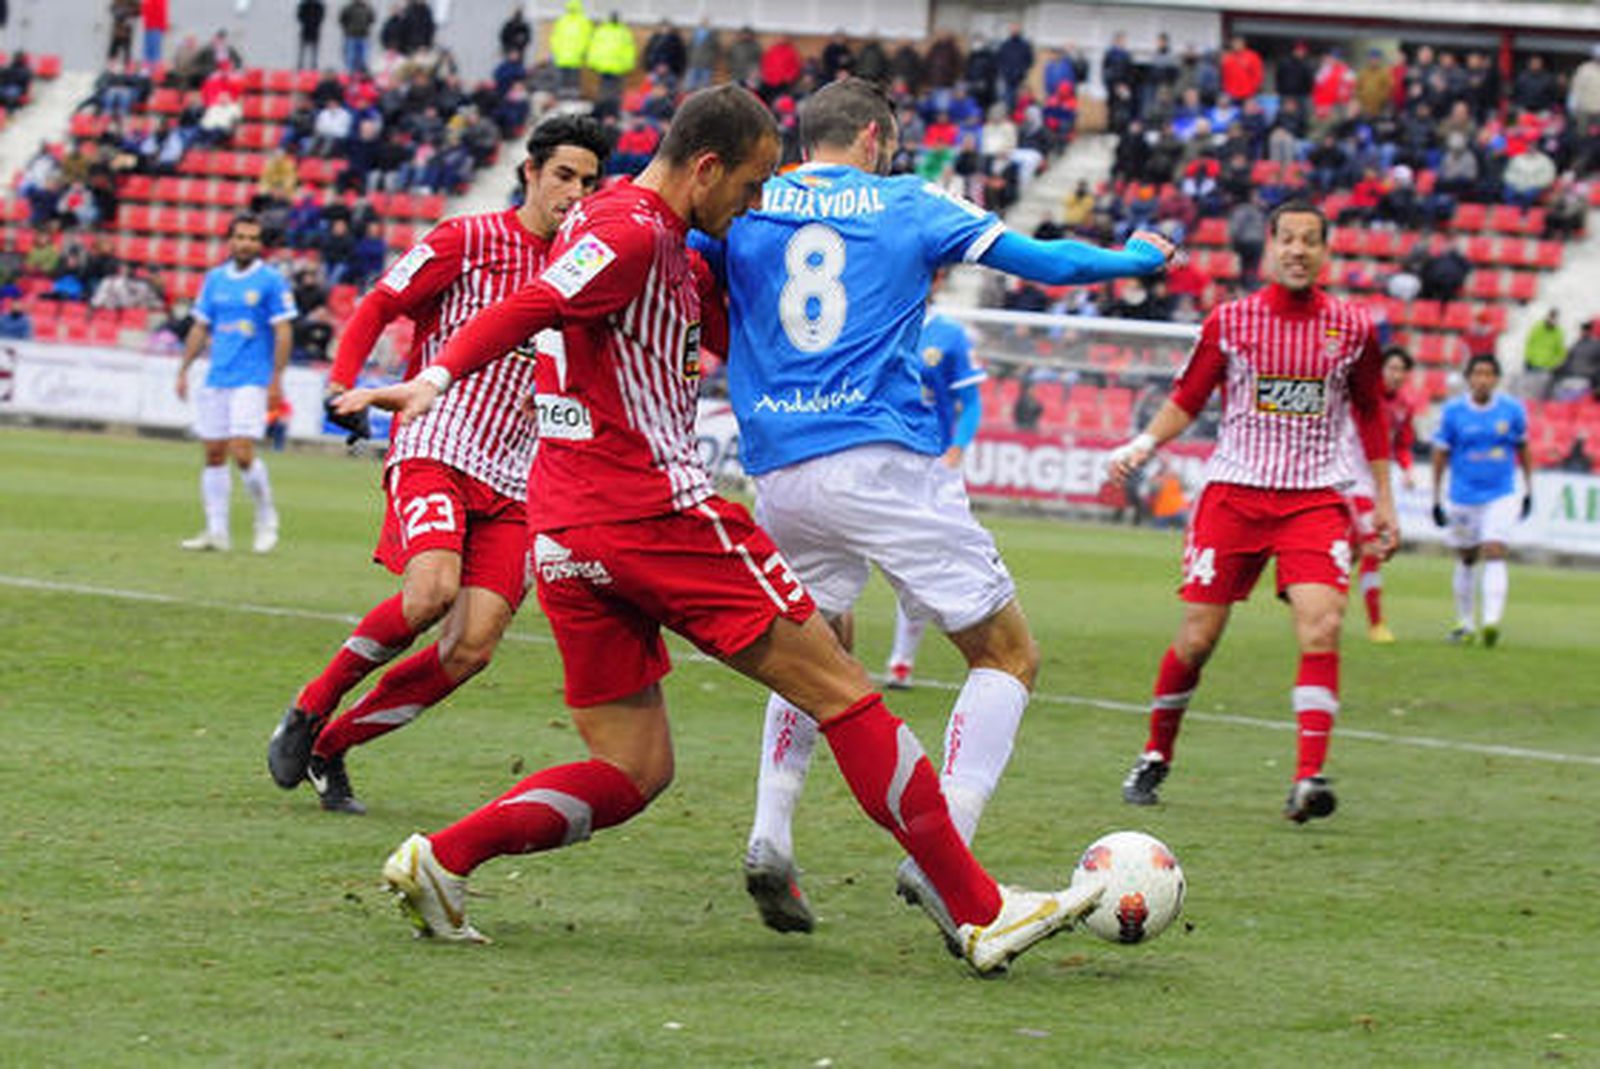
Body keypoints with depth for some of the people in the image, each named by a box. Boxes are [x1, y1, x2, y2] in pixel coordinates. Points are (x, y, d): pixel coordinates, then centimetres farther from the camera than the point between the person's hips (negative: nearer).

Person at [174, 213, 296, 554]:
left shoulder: (271, 281, -4)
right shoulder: (215, 279, 11)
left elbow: (283, 332, -6)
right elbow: (200, 328, 17)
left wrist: (276, 380, -12)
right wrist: (183, 370, 10)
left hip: (252, 382, -5)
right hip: (215, 381, 5)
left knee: (242, 453, -14)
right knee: (214, 455, 4)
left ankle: (266, 519, 6)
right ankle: (216, 531, 8)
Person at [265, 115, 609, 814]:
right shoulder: (468, 239, 0)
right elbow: (376, 309, 2)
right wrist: (342, 385, -12)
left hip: (512, 484, 5)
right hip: (434, 450, -5)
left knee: (472, 647, -10)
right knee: (432, 589, -30)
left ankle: (330, 747, 7)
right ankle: (308, 711, -7)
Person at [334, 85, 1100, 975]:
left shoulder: (671, 245, 20)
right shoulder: (630, 232, -10)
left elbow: (741, 336, 32)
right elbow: (529, 310, -25)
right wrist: (435, 380, -38)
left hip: (567, 535, 10)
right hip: (656, 510, -10)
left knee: (633, 773, 11)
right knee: (845, 693, -4)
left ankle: (441, 860, -5)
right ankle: (982, 911, -3)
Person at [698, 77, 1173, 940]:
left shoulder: (745, 207, 13)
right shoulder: (906, 205, 9)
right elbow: (1038, 260, 11)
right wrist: (1139, 258, 28)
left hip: (779, 472, 4)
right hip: (882, 462, -4)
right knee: (1007, 654, 4)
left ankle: (770, 838, 9)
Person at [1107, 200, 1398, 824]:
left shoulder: (1351, 327, 5)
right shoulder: (1231, 320, 2)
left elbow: (1370, 415, 16)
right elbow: (1187, 399, 9)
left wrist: (1384, 501, 15)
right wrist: (1144, 444, -8)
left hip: (1315, 497, 0)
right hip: (1234, 491, 0)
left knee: (1321, 627, -20)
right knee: (1197, 638, -2)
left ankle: (1309, 780, -22)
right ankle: (1155, 759, 20)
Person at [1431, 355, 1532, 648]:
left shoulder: (1512, 410, -2)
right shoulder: (1453, 412, -5)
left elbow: (1522, 448, 11)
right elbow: (1440, 454, 1)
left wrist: (1528, 490, 13)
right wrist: (1437, 499, 0)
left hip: (1501, 496, -1)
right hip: (1463, 499, 1)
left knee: (1494, 555, -16)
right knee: (1466, 560, 10)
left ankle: (1492, 621, -25)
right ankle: (1465, 624, 25)